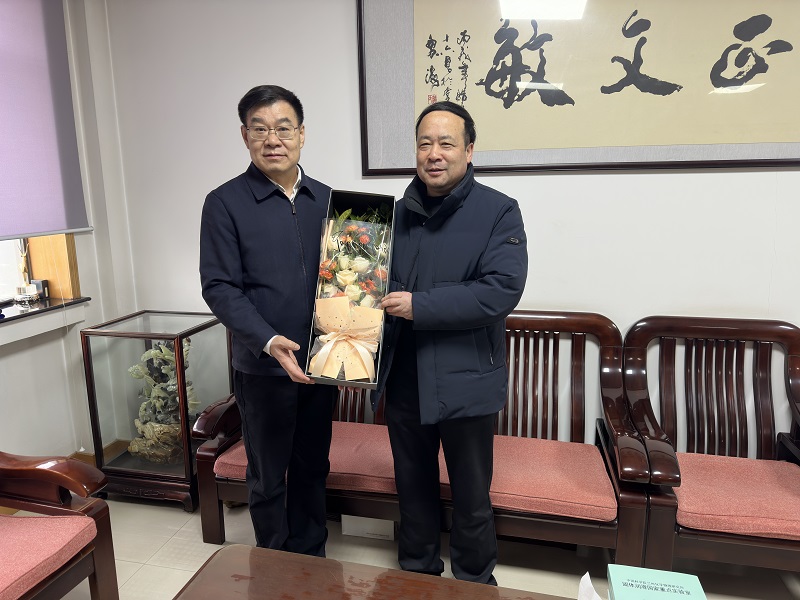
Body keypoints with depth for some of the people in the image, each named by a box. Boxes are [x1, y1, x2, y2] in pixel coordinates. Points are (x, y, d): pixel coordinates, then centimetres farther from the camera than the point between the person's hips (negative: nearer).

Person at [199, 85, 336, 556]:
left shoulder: (325, 198, 6)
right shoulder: (225, 203, -6)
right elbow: (219, 287, -11)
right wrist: (269, 341, -24)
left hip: (321, 361, 4)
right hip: (263, 366, -3)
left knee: (313, 468, 18)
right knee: (268, 478, 12)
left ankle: (312, 559, 38)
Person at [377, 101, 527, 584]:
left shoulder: (499, 212, -7)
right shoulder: (399, 212, 8)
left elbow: (503, 289, -20)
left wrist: (419, 306, -20)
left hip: (465, 382, -4)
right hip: (404, 379, 5)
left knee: (471, 499, 13)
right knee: (414, 488, 21)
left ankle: (474, 585, 38)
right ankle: (416, 574, 43)